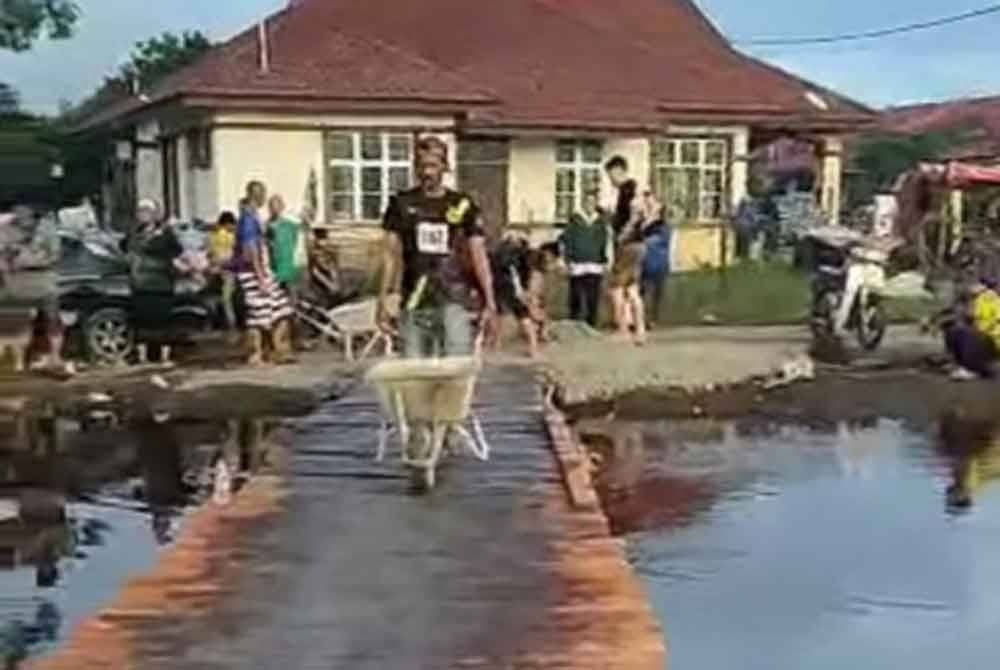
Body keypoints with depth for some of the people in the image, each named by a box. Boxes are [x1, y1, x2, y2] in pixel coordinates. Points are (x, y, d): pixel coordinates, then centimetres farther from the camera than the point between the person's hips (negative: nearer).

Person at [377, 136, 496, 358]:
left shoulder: (462, 205, 4)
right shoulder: (402, 204, 7)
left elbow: (478, 254, 4)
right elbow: (391, 253, 7)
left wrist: (489, 303, -1)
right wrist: (383, 299, 1)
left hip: (455, 300, -2)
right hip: (415, 301, 2)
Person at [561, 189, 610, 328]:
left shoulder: (602, 222, 8)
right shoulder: (575, 220, 4)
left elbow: (608, 242, 12)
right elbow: (565, 240, 5)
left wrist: (606, 261, 6)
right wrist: (568, 260, -2)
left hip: (596, 267, 1)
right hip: (577, 267, -1)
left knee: (593, 300, 1)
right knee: (577, 299, -3)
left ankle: (591, 327, 8)